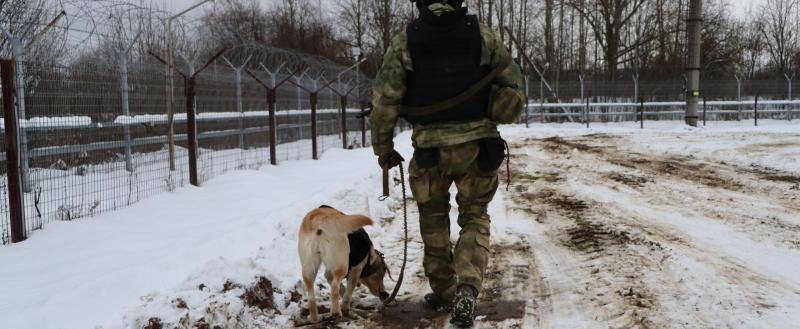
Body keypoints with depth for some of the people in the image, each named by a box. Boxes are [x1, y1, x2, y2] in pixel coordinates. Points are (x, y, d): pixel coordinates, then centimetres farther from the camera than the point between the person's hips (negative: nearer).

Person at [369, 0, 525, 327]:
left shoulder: (404, 41, -4)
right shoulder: (482, 34, -1)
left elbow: (384, 100, -5)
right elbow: (513, 83, 4)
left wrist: (383, 147, 7)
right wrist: (496, 113, 22)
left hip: (430, 146, 0)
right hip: (477, 143, 0)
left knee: (434, 219, 18)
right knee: (474, 217, 12)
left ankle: (443, 293, 28)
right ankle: (467, 288, -8)